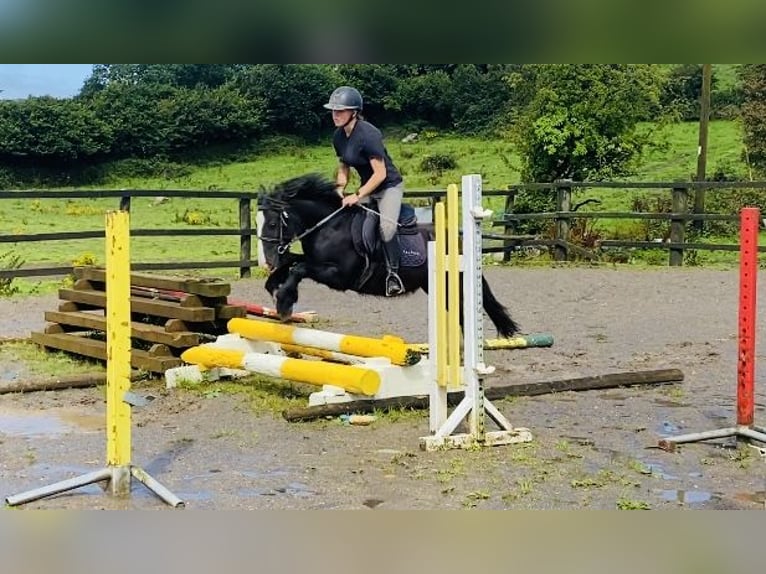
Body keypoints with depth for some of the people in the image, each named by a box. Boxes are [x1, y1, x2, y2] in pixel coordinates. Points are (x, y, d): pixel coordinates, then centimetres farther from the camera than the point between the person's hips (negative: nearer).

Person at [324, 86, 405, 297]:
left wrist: (357, 196, -26)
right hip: (367, 187, 8)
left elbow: (380, 174, -25)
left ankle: (393, 273, -16)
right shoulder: (339, 136, -1)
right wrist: (340, 190, -2)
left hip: (389, 186, -8)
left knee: (386, 226, -29)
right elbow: (343, 167, 13)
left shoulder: (368, 134, -25)